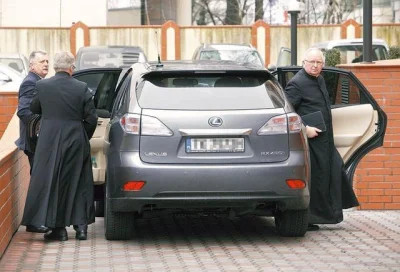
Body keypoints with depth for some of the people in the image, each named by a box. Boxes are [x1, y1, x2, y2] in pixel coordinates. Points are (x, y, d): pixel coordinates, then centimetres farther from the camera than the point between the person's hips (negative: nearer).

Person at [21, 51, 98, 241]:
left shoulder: (42, 86, -4)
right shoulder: (81, 88, -6)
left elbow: (34, 109, 11)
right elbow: (91, 118, -4)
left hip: (50, 142, 0)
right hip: (76, 142, 1)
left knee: (51, 183, 7)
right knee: (78, 184, 12)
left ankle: (58, 228, 5)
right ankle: (81, 225, 12)